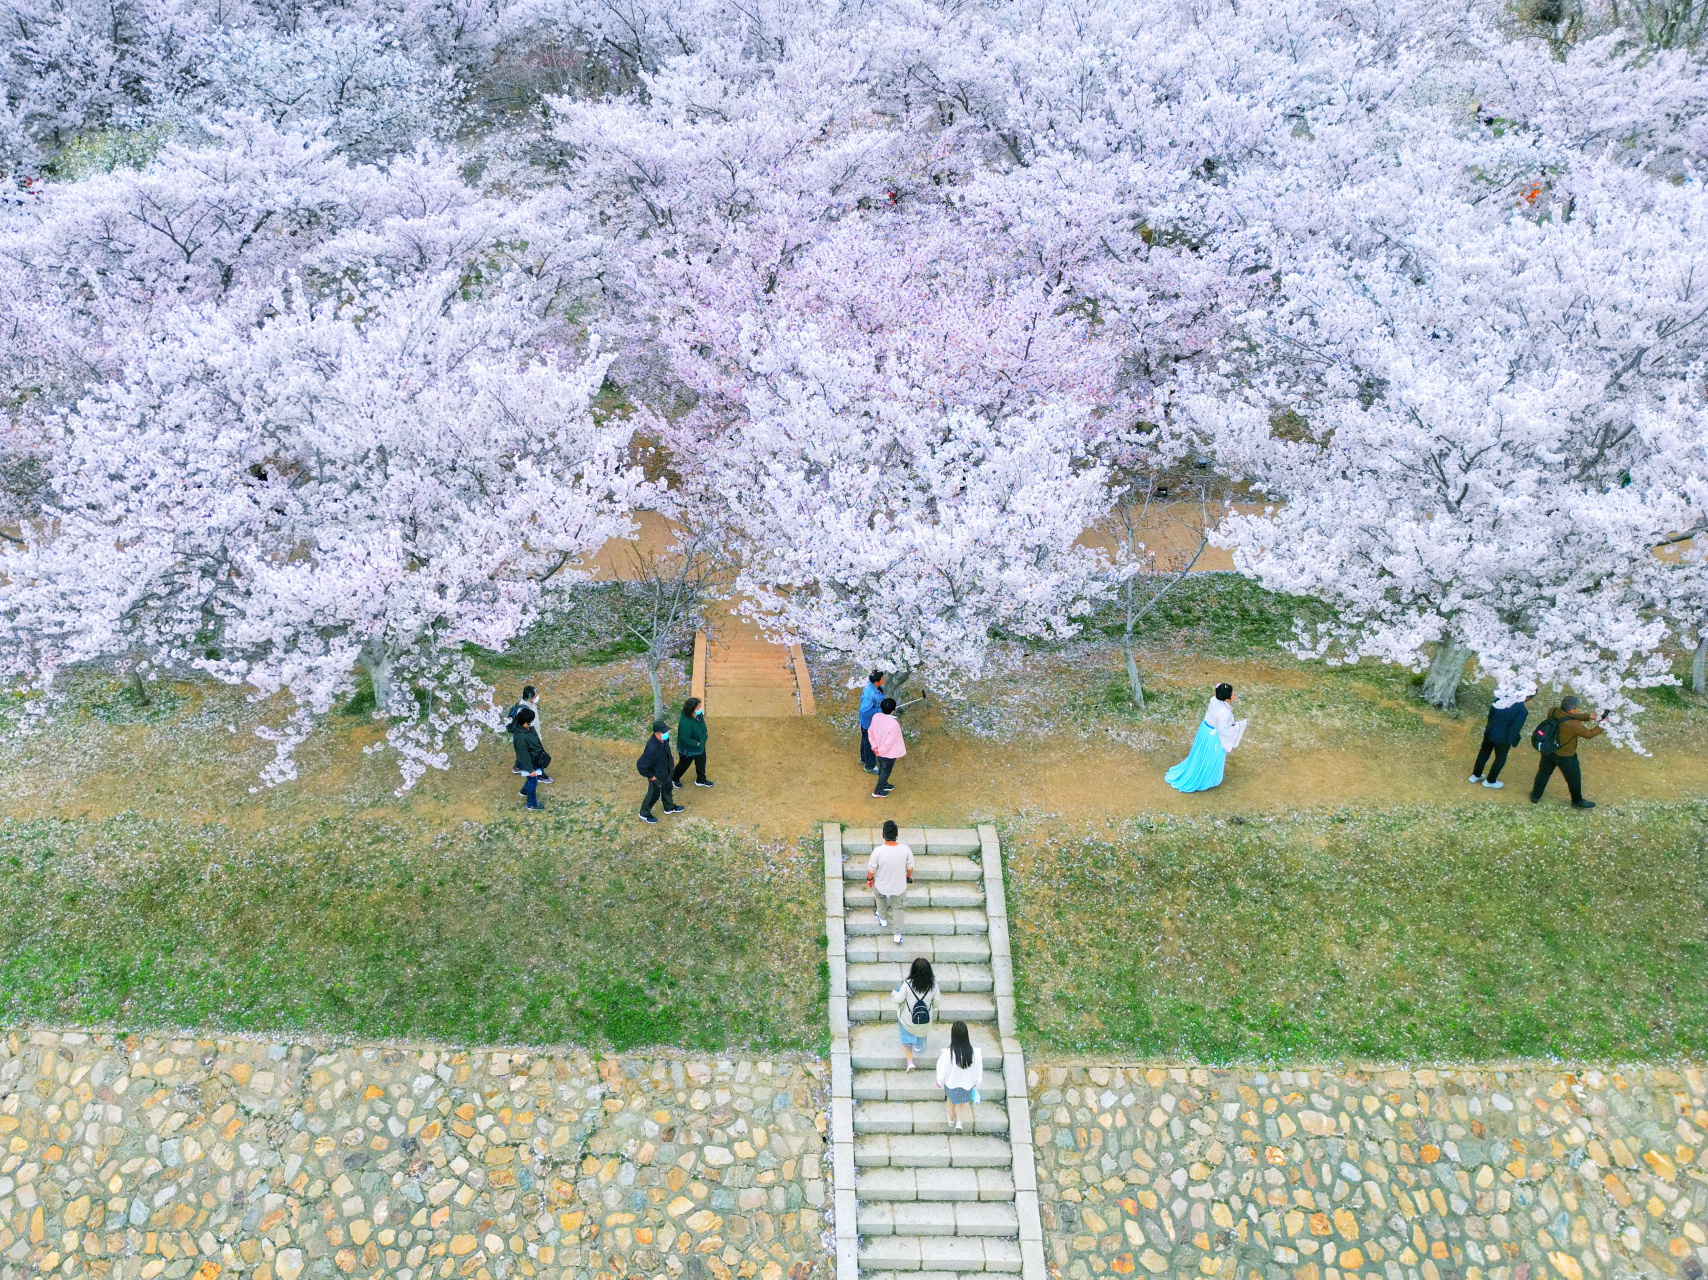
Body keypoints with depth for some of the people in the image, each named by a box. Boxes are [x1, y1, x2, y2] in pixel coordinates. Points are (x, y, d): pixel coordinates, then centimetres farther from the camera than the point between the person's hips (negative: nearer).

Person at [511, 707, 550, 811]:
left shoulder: (529, 727, -12)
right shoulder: (521, 737, -38)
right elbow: (524, 755, -28)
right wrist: (530, 770, -19)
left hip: (537, 759, 9)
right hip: (530, 762, -9)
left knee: (539, 774, 29)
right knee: (533, 781, 13)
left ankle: (524, 791, 54)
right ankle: (532, 804, 38)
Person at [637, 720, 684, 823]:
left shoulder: (664, 739, -18)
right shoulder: (652, 748, -44)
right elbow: (640, 765, -37)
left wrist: (671, 760, 12)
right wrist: (650, 776, -24)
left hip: (666, 771, 7)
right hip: (657, 776, -7)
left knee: (667, 789, 31)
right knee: (654, 795, 18)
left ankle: (669, 807, 58)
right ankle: (644, 814, 44)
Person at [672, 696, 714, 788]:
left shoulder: (699, 714, -16)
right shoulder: (685, 723, -42)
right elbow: (684, 739, -36)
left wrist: (704, 735, 6)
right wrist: (696, 744, -29)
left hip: (700, 746, 7)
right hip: (688, 749, -7)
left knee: (701, 763, 26)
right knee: (684, 765, 20)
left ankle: (701, 780, 52)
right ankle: (674, 778, 50)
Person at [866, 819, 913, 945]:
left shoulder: (878, 851, -32)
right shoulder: (905, 849, -27)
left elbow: (872, 869, -15)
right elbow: (910, 867, -8)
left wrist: (869, 879, 7)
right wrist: (910, 877, 14)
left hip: (881, 886, -1)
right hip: (899, 887, 1)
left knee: (879, 896, 36)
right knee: (898, 908, 27)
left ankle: (883, 919, 54)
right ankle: (898, 934, 38)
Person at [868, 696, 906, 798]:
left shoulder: (876, 716, -16)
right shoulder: (894, 724, -35)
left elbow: (870, 732, -3)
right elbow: (889, 742, -28)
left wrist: (874, 746, 2)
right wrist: (880, 751, -14)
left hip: (879, 749, 6)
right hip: (889, 753, -6)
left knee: (882, 768, 30)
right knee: (886, 771, 18)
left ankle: (884, 785, 53)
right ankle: (878, 792, 33)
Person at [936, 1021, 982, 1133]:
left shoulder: (948, 1054, -36)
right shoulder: (975, 1053, -31)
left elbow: (942, 1072, -18)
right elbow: (979, 1072, -13)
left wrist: (939, 1081, 4)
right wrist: (976, 1085, 7)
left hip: (951, 1084, 0)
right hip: (967, 1084, 0)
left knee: (951, 1099, 33)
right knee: (962, 1102, 34)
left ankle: (951, 1118, 56)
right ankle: (959, 1122, 36)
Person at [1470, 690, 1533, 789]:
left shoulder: (1503, 697, -11)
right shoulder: (1523, 711, -27)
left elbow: (1491, 712, 3)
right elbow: (1514, 729, -22)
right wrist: (1512, 742, -5)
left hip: (1489, 732, 5)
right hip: (1502, 738, -5)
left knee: (1483, 753, 26)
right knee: (1500, 759, 22)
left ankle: (1476, 775, 44)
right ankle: (1490, 781, 39)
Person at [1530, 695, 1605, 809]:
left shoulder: (1553, 712, -16)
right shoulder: (1573, 725, -35)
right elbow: (1588, 734, -18)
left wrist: (1587, 716, -3)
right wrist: (1602, 726, -6)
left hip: (1548, 751, 6)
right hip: (1565, 756, -6)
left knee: (1543, 772, 25)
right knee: (1574, 778, 20)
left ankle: (1535, 796, 42)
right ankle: (1577, 802, 42)